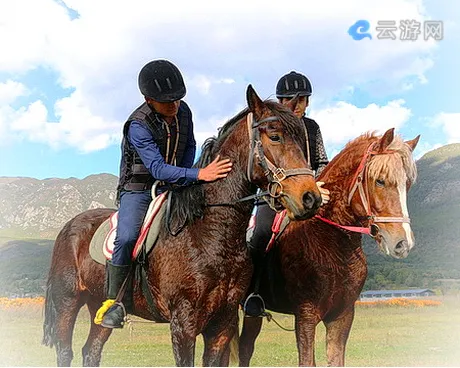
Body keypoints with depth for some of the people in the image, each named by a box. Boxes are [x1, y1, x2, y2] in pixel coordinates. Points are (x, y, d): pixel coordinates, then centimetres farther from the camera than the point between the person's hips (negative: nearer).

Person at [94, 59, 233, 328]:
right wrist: (199, 175, -45)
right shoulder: (138, 126, -24)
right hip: (138, 190, -6)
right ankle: (113, 301, -12)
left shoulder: (183, 112, -4)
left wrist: (183, 179, -3)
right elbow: (158, 168, -34)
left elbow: (189, 146, 14)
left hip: (174, 185, 6)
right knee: (126, 238, -28)